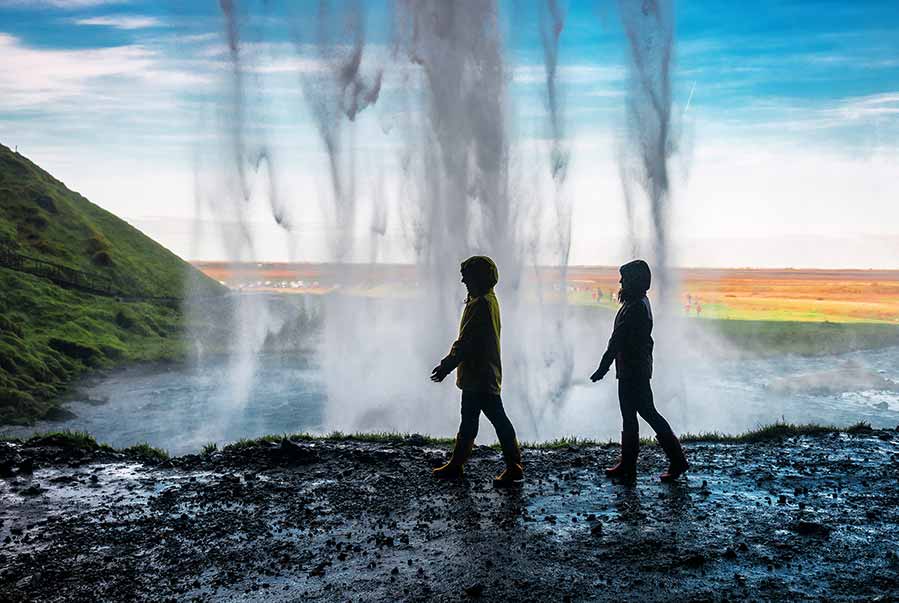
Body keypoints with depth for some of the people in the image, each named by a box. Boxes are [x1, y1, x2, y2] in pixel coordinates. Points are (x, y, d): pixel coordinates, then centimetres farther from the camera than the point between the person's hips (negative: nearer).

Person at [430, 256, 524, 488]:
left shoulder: (482, 304, -19)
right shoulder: (488, 300, 14)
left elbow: (467, 342, -23)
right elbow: (467, 339, 20)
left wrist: (447, 365, -19)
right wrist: (449, 363, 22)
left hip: (481, 375, -11)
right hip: (475, 375, 11)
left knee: (498, 419, -4)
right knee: (468, 420, 16)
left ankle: (514, 468, 2)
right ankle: (456, 464, 25)